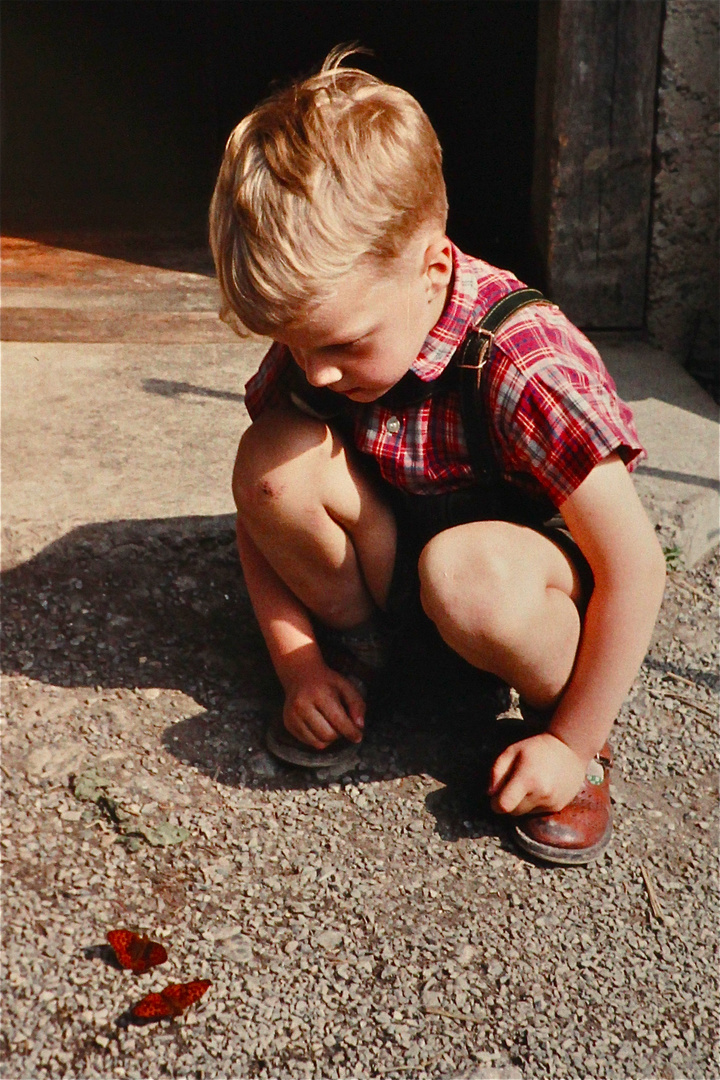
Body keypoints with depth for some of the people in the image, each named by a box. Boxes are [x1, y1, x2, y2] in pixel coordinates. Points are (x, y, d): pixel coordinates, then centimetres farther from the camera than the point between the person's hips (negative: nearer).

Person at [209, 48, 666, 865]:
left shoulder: (526, 363, -31)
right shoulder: (314, 338, -14)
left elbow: (635, 567, -26)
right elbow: (260, 509, -2)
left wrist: (573, 743, -20)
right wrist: (298, 666, -9)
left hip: (539, 563, -4)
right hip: (396, 549, 5)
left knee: (469, 576, -41)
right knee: (274, 457, -23)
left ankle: (561, 708, -7)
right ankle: (355, 642, 2)